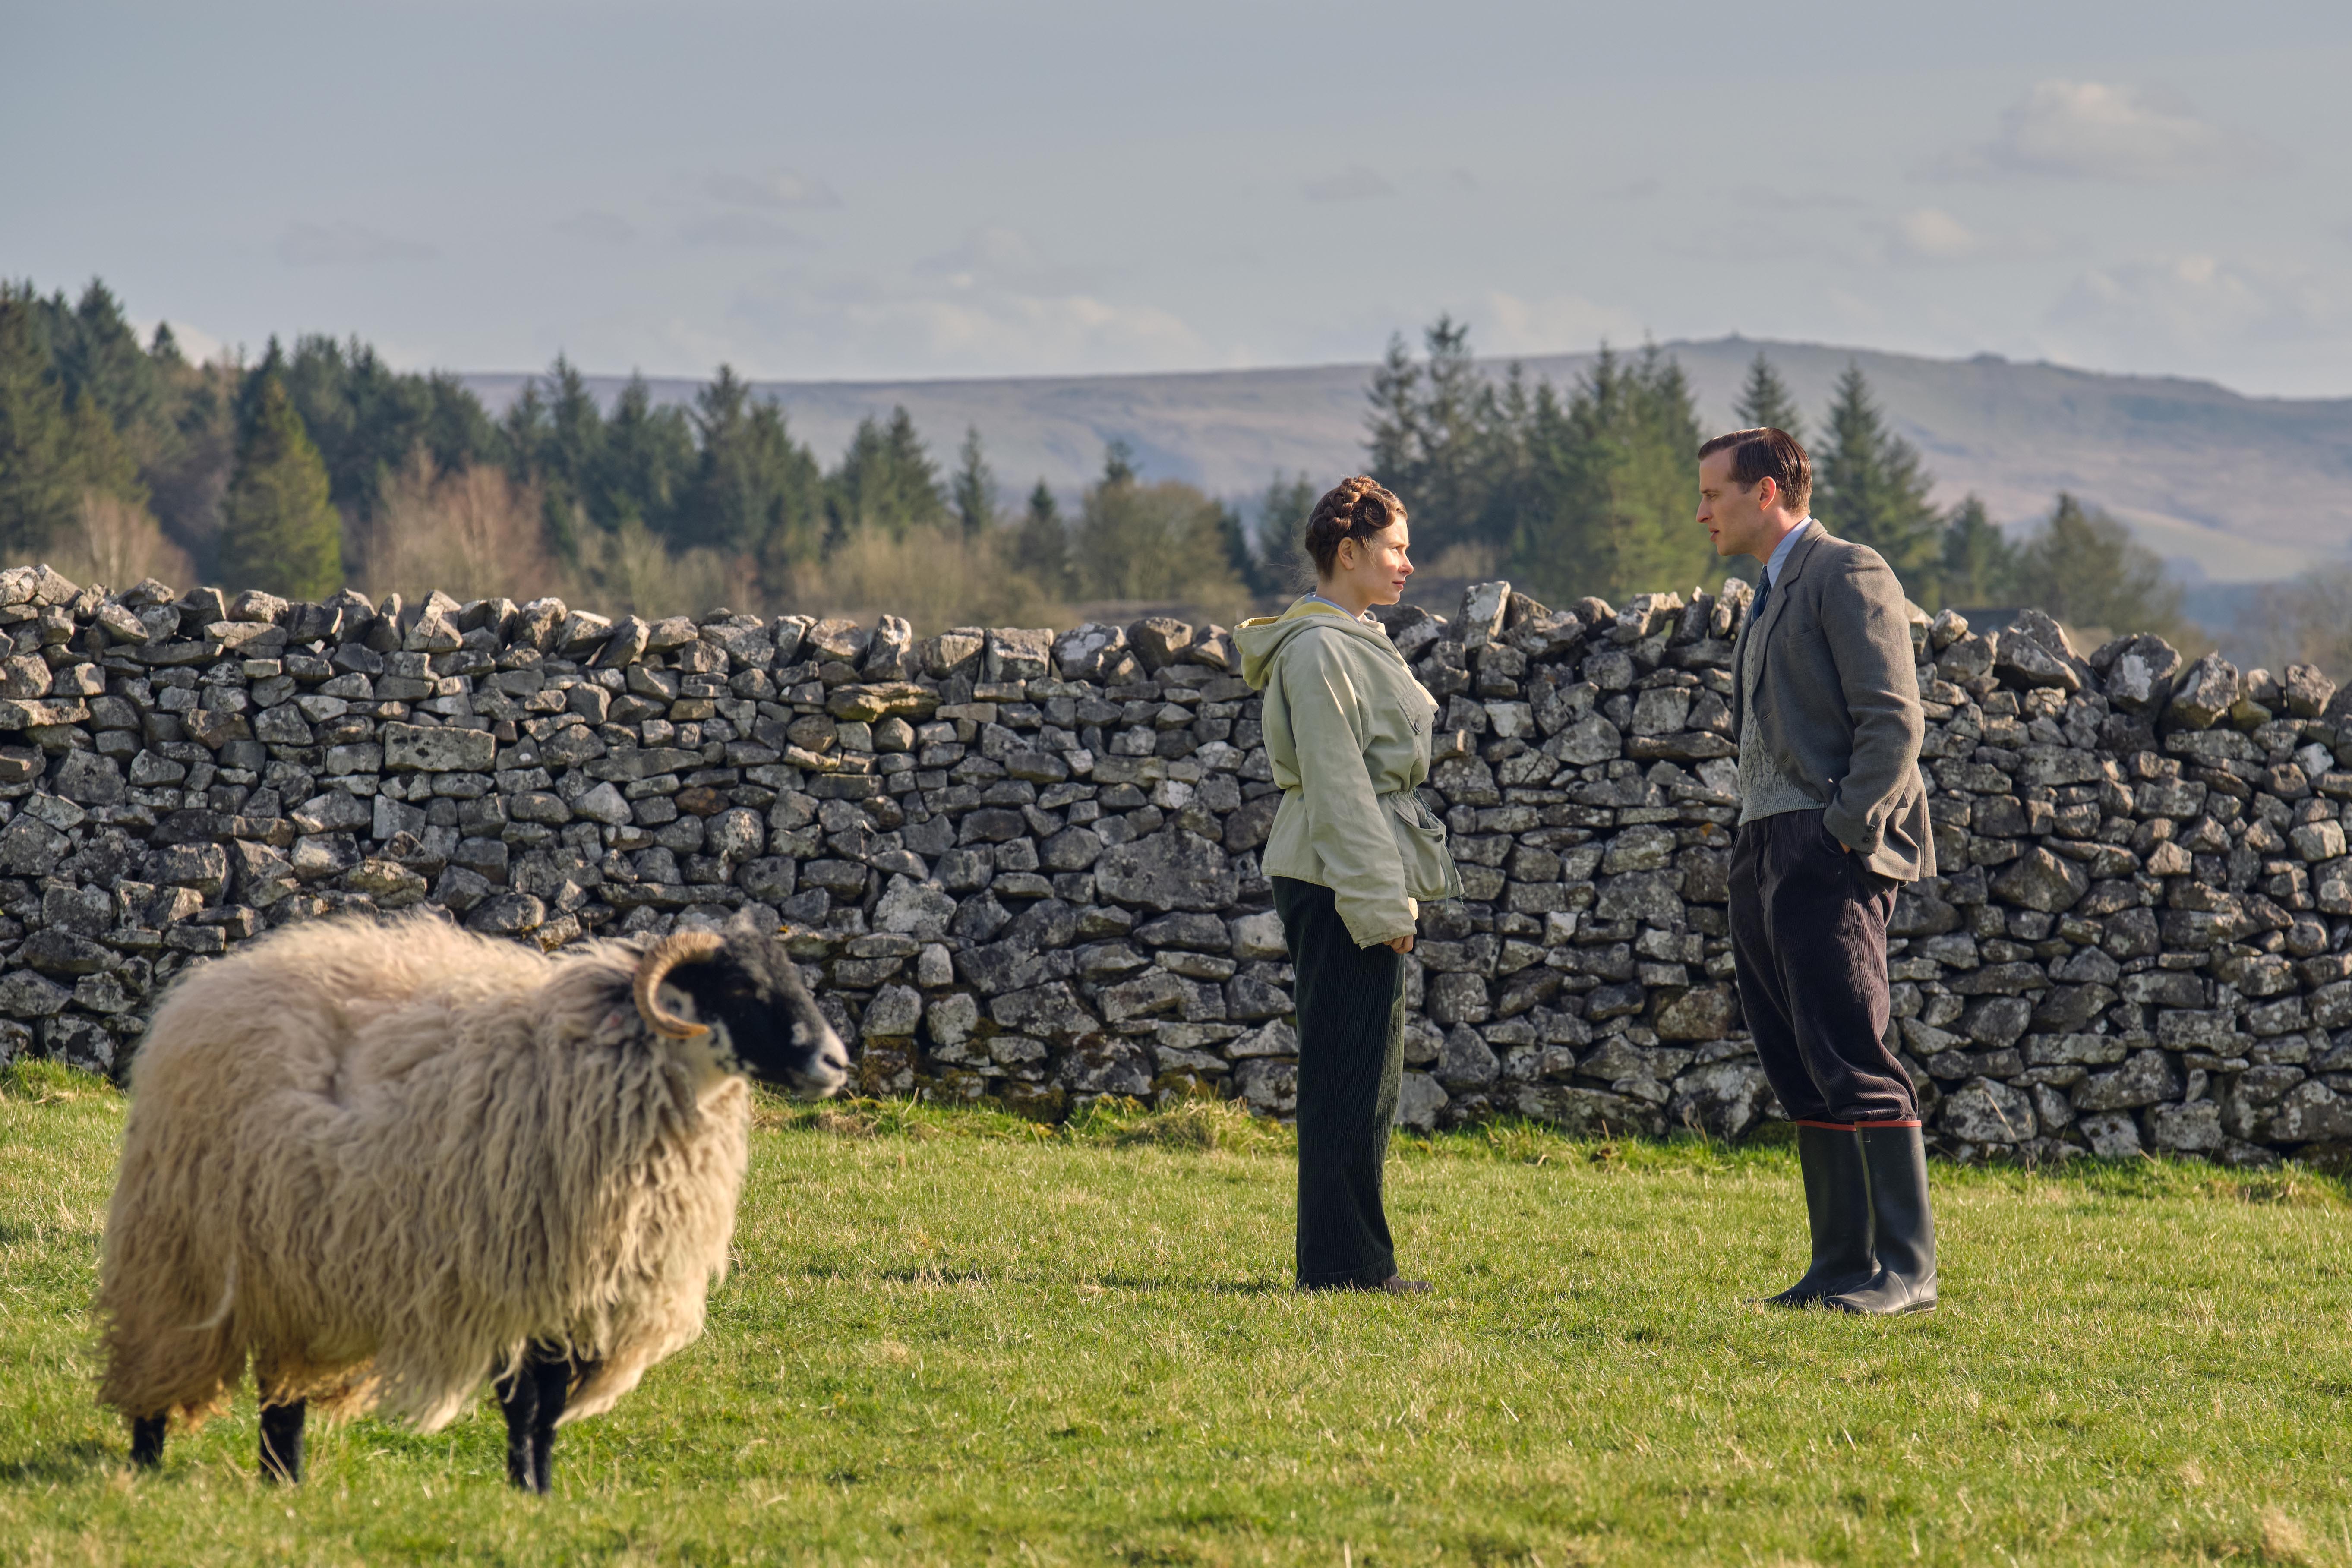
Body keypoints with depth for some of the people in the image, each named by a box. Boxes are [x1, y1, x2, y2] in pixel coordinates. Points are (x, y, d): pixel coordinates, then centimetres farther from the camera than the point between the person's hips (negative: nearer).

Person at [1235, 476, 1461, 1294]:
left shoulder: (1353, 642, 19)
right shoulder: (1320, 649, -13)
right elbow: (1335, 782, -18)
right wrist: (1378, 902, -20)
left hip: (1363, 881, 11)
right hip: (1340, 881, -11)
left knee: (1371, 1074, 12)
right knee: (1348, 1074, -8)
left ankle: (1355, 1262, 17)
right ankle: (1342, 1263, -6)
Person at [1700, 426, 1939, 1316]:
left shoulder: (1847, 576, -7)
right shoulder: (1771, 596, 22)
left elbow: (1895, 724, -14)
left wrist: (1845, 831, -19)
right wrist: (1755, 852, 14)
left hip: (1829, 856, -10)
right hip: (1766, 858, 10)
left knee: (1853, 1061, -12)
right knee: (1800, 1073, 8)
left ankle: (1907, 1269, -11)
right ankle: (1841, 1267, 10)